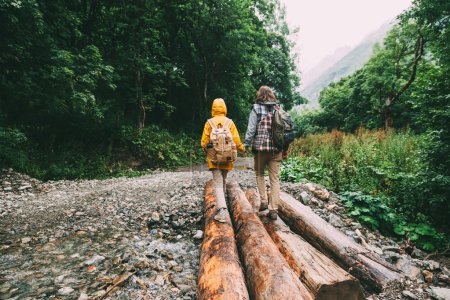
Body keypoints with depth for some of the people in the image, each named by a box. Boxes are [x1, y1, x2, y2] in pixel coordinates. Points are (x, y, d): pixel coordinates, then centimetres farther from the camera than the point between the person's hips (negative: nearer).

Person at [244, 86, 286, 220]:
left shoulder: (257, 109, -2)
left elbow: (251, 129, -7)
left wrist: (246, 145, 0)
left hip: (260, 147, -3)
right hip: (276, 148, 3)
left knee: (259, 173, 19)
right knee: (275, 178, 6)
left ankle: (264, 201, 14)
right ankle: (273, 210, 9)